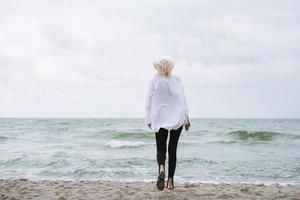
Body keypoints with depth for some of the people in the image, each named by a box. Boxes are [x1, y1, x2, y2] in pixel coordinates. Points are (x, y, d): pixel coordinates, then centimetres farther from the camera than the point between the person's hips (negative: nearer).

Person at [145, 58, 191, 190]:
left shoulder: (154, 80, -1)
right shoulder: (177, 80, 3)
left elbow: (148, 101, -1)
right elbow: (183, 100, 1)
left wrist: (149, 119, 6)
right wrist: (186, 119, 5)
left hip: (160, 119, -1)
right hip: (177, 119, 2)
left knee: (160, 148, 4)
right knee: (172, 149, 11)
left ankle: (161, 168, -28)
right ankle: (170, 180, 8)